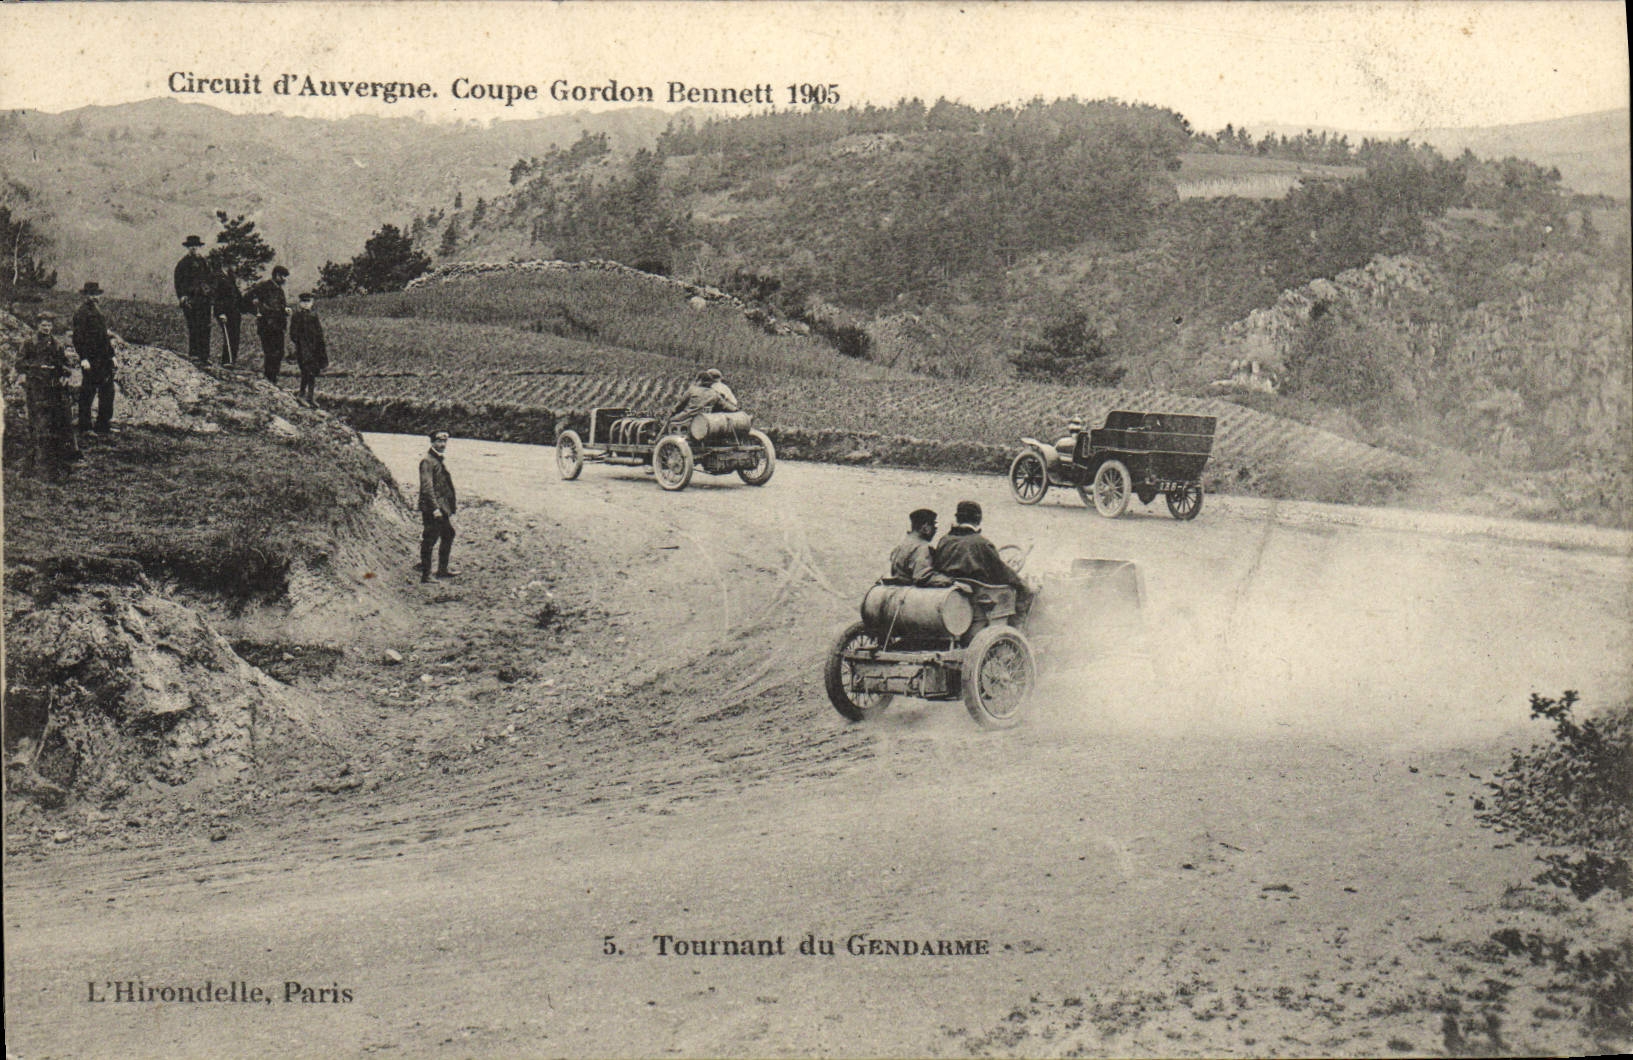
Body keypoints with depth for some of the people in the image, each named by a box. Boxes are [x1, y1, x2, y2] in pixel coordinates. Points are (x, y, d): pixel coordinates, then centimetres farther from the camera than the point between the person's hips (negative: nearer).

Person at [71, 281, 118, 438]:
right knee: (87, 393, -2)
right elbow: (78, 336, -13)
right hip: (90, 359, -8)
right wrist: (83, 358, -19)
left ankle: (104, 425, 16)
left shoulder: (98, 310, 18)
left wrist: (112, 355, 21)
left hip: (104, 358, 8)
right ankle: (84, 428, 3)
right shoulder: (81, 312, -8)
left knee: (107, 391, 9)